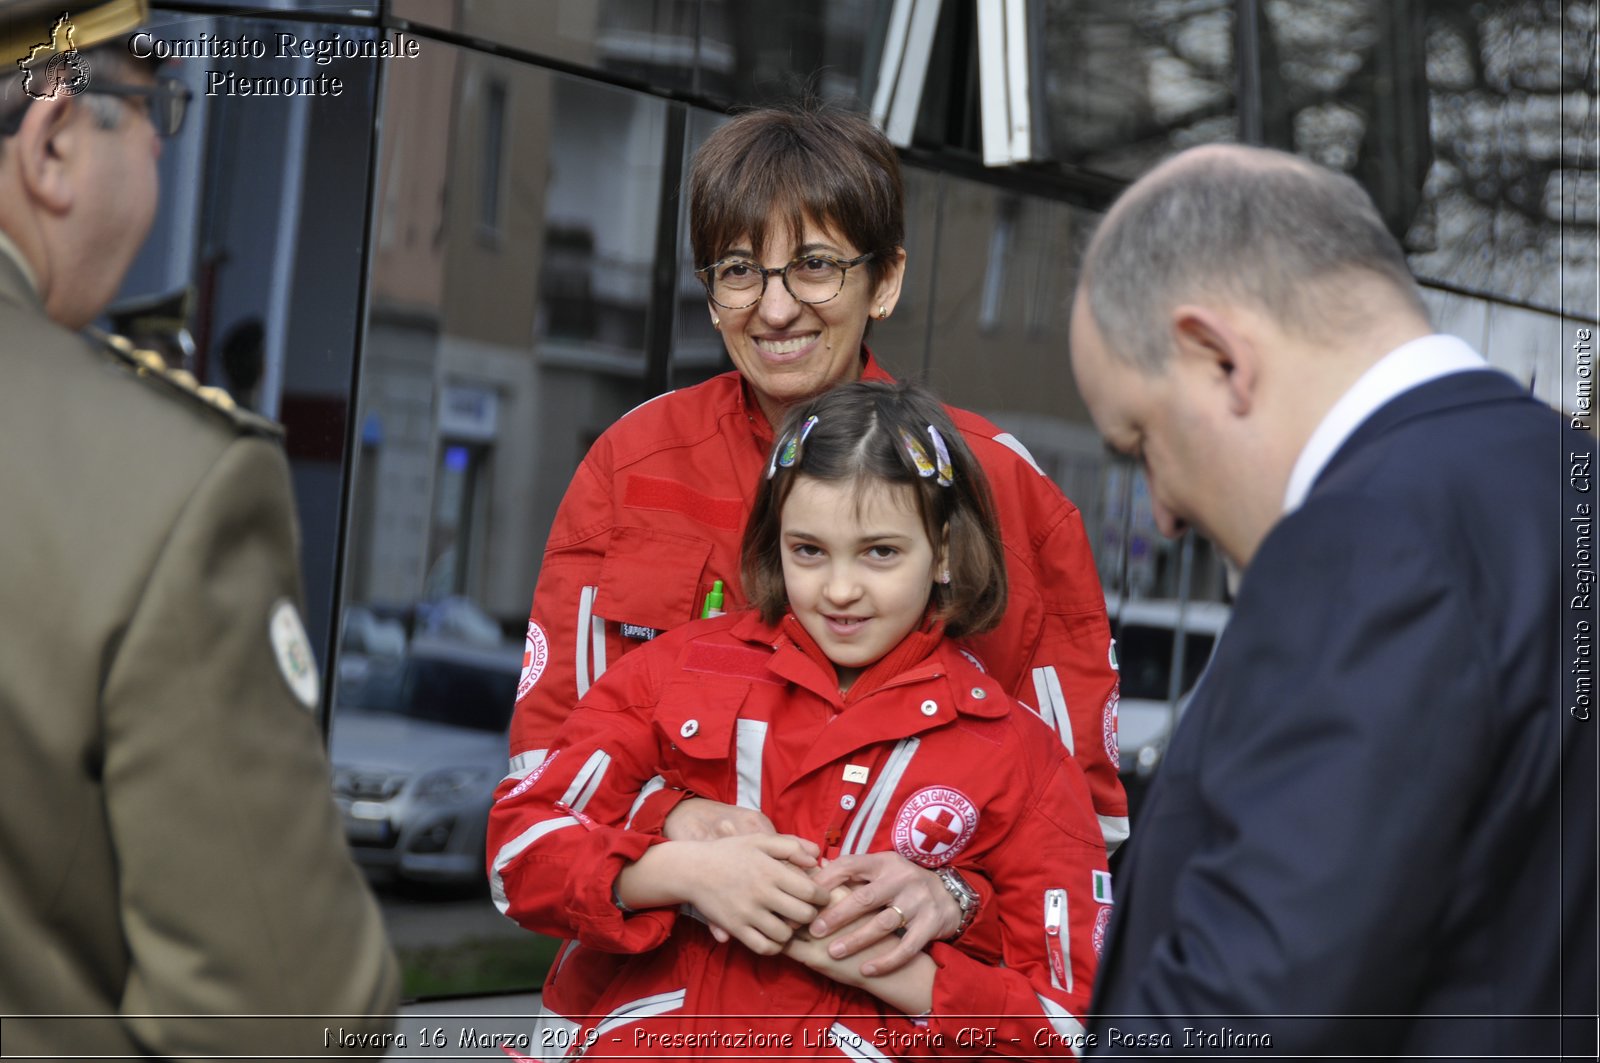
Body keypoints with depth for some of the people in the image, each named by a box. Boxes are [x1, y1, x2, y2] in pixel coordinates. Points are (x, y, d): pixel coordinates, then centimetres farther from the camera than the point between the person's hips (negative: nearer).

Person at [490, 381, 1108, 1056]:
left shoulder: (1019, 759, 3)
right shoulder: (681, 668, 8)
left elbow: (1067, 1023, 1)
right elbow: (523, 841, 4)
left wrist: (887, 968, -12)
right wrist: (683, 872, -12)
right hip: (650, 1041, 2)